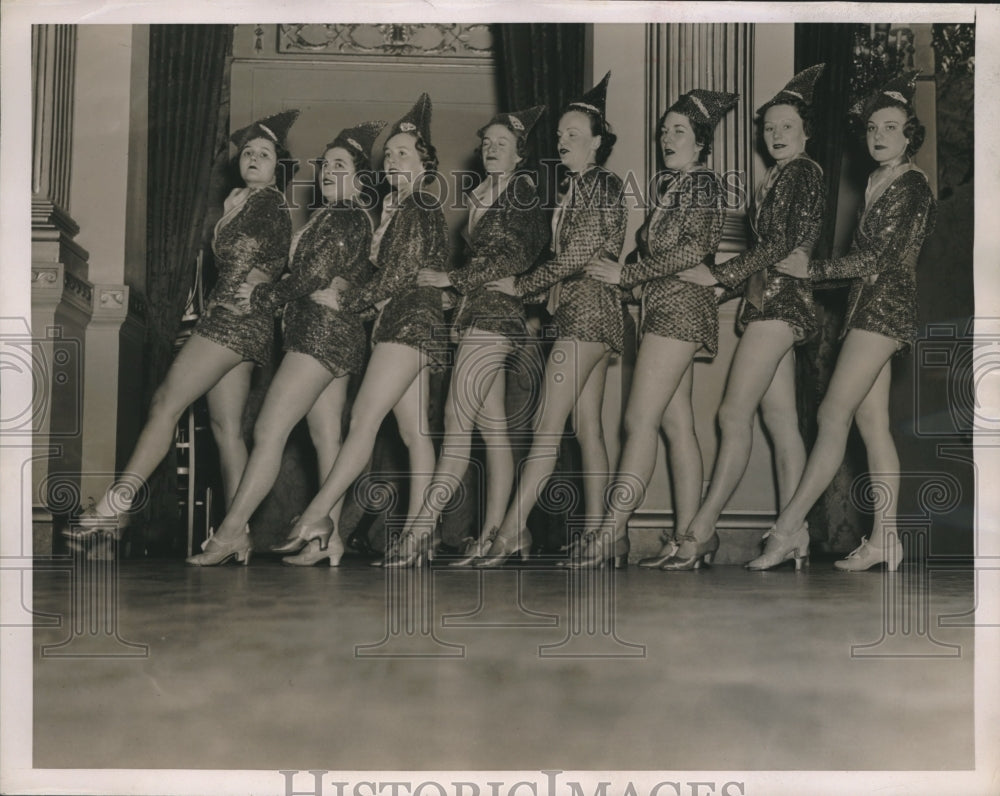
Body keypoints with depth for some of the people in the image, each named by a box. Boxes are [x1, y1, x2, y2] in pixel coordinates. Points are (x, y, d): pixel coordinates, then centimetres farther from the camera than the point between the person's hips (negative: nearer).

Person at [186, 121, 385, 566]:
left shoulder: (348, 219, -10)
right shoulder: (328, 219, 21)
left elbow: (310, 280, -14)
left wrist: (260, 299, -3)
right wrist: (260, 296, 8)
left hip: (323, 331, -10)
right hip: (330, 335, 10)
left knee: (268, 431, -12)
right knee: (326, 437, 6)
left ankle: (231, 531, -12)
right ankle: (329, 536, 6)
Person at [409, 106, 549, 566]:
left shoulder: (522, 192, -3)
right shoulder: (481, 197, 22)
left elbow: (515, 257, -13)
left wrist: (451, 279, -11)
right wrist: (455, 286, 7)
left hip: (495, 313, -9)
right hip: (478, 314, 9)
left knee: (457, 420, -13)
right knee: (492, 426, 5)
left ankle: (423, 525, -15)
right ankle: (491, 535, 4)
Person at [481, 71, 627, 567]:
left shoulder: (601, 186, -8)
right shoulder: (577, 188, 20)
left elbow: (576, 256, -15)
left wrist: (521, 285, -8)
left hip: (587, 311, -10)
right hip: (581, 311, 10)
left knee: (548, 423, -14)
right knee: (587, 426, 7)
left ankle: (511, 531, -16)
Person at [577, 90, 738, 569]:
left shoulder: (704, 184, -4)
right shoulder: (669, 188, 22)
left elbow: (696, 248, -16)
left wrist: (625, 274, -13)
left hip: (682, 303, -9)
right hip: (663, 307, 9)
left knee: (641, 420, -14)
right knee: (677, 425, 5)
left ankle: (612, 530, -16)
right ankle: (685, 538, 5)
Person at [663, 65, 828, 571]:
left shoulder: (805, 173, -6)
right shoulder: (775, 178, 21)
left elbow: (791, 246, -14)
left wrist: (721, 274, -12)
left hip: (782, 300, -9)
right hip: (766, 302, 9)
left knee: (733, 414, -12)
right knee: (781, 422, 5)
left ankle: (701, 530, -10)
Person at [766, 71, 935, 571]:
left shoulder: (911, 185, -9)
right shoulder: (876, 183, 18)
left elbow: (875, 257, -15)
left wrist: (811, 270, -7)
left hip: (886, 306, -9)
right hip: (869, 307, 9)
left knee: (833, 414, -11)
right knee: (872, 423, 5)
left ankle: (789, 527, -9)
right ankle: (884, 540, 7)